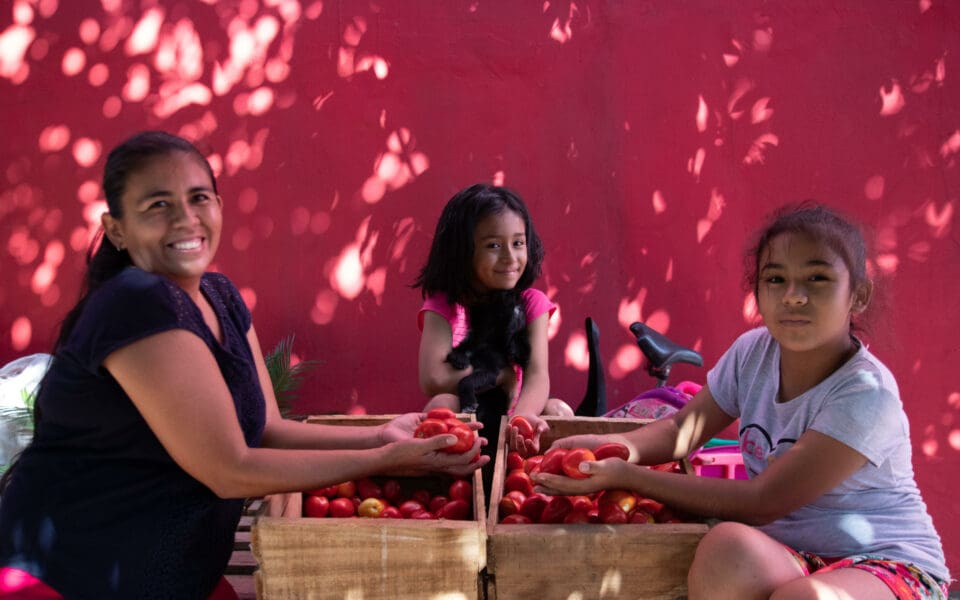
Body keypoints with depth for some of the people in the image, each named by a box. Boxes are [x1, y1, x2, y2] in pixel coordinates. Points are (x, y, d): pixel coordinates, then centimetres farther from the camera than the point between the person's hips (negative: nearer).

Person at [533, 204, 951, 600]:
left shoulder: (865, 392, -22)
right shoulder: (753, 352, -1)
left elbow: (762, 503, -24)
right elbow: (682, 429, 7)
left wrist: (627, 476, -25)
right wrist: (612, 447, -17)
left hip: (888, 563, -5)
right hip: (785, 553, 5)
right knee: (727, 545, -31)